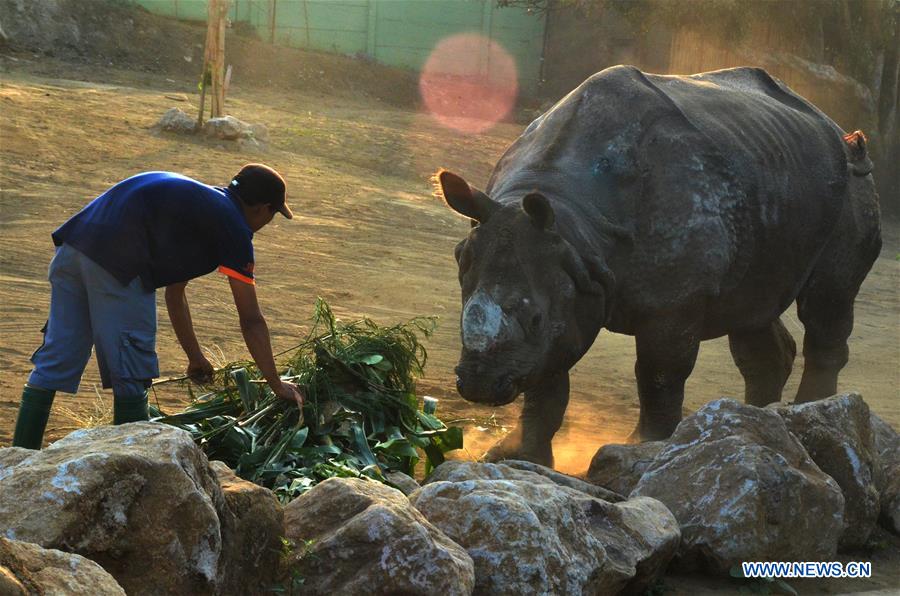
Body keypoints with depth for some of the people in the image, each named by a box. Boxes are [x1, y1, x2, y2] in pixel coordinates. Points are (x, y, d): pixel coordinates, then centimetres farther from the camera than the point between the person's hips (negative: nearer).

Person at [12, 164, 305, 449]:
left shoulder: (195, 201, 30)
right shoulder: (234, 229, 5)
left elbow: (174, 291, 38)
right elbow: (251, 321, 7)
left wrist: (195, 357, 44)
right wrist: (277, 385, 16)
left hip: (73, 246, 9)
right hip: (118, 264, -9)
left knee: (54, 362, 14)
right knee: (132, 374, 4)